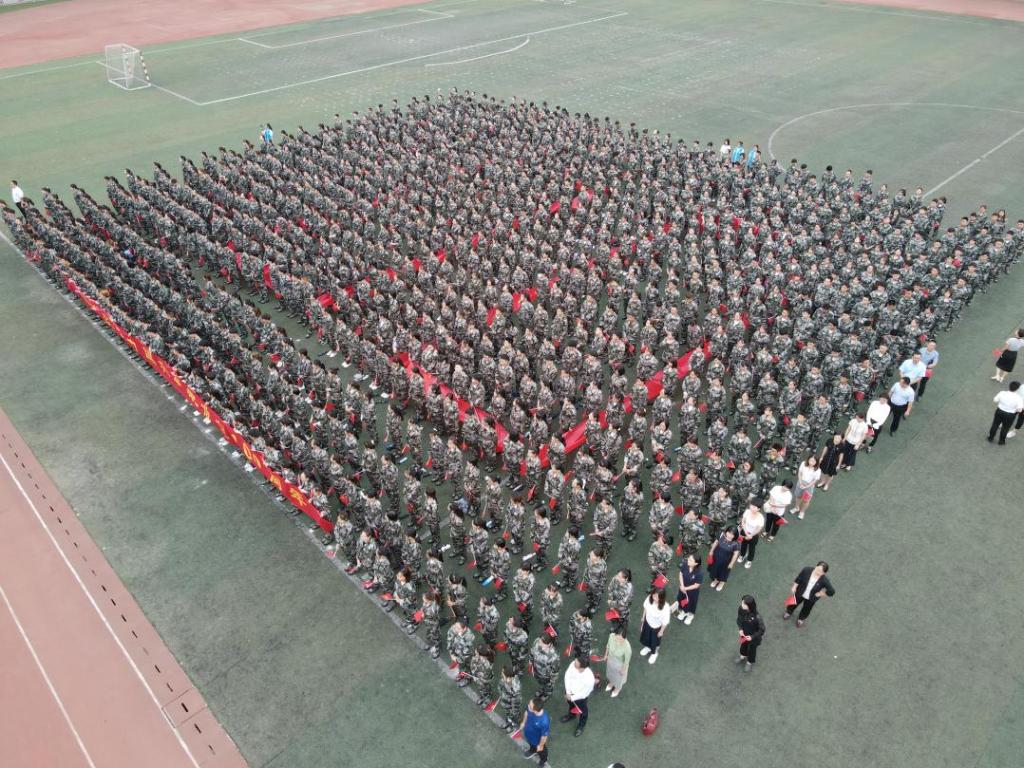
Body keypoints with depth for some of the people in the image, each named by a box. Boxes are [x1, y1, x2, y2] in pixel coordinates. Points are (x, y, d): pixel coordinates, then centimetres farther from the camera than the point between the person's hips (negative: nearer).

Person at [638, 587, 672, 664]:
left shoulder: (665, 607, -41)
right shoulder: (649, 598, -29)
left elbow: (665, 622, -23)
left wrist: (661, 631, -9)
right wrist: (643, 619, 8)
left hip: (657, 627, -4)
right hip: (647, 622, 4)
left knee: (654, 641, 25)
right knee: (645, 637, 30)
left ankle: (654, 653, 59)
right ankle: (648, 647, 65)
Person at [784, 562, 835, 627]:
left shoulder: (824, 580, -34)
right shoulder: (807, 570, -30)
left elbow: (832, 591, -24)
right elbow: (798, 579, -13)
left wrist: (820, 594, -18)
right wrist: (794, 587, -10)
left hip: (811, 598, -1)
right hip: (800, 593, 1)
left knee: (806, 609, 27)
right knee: (794, 602, 28)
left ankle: (801, 619, 60)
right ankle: (789, 612, 62)